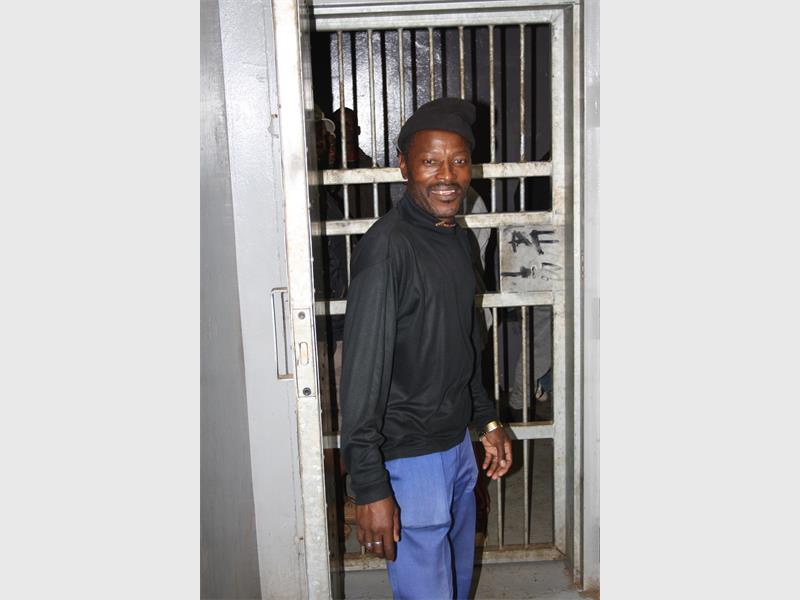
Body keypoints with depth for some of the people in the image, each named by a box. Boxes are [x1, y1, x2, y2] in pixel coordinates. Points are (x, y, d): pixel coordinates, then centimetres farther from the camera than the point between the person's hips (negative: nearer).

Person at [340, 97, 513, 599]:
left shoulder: (457, 239, 7)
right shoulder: (387, 246, -21)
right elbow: (364, 370, -23)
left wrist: (488, 419, 19)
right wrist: (370, 487, -23)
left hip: (457, 444, 8)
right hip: (409, 458, -8)